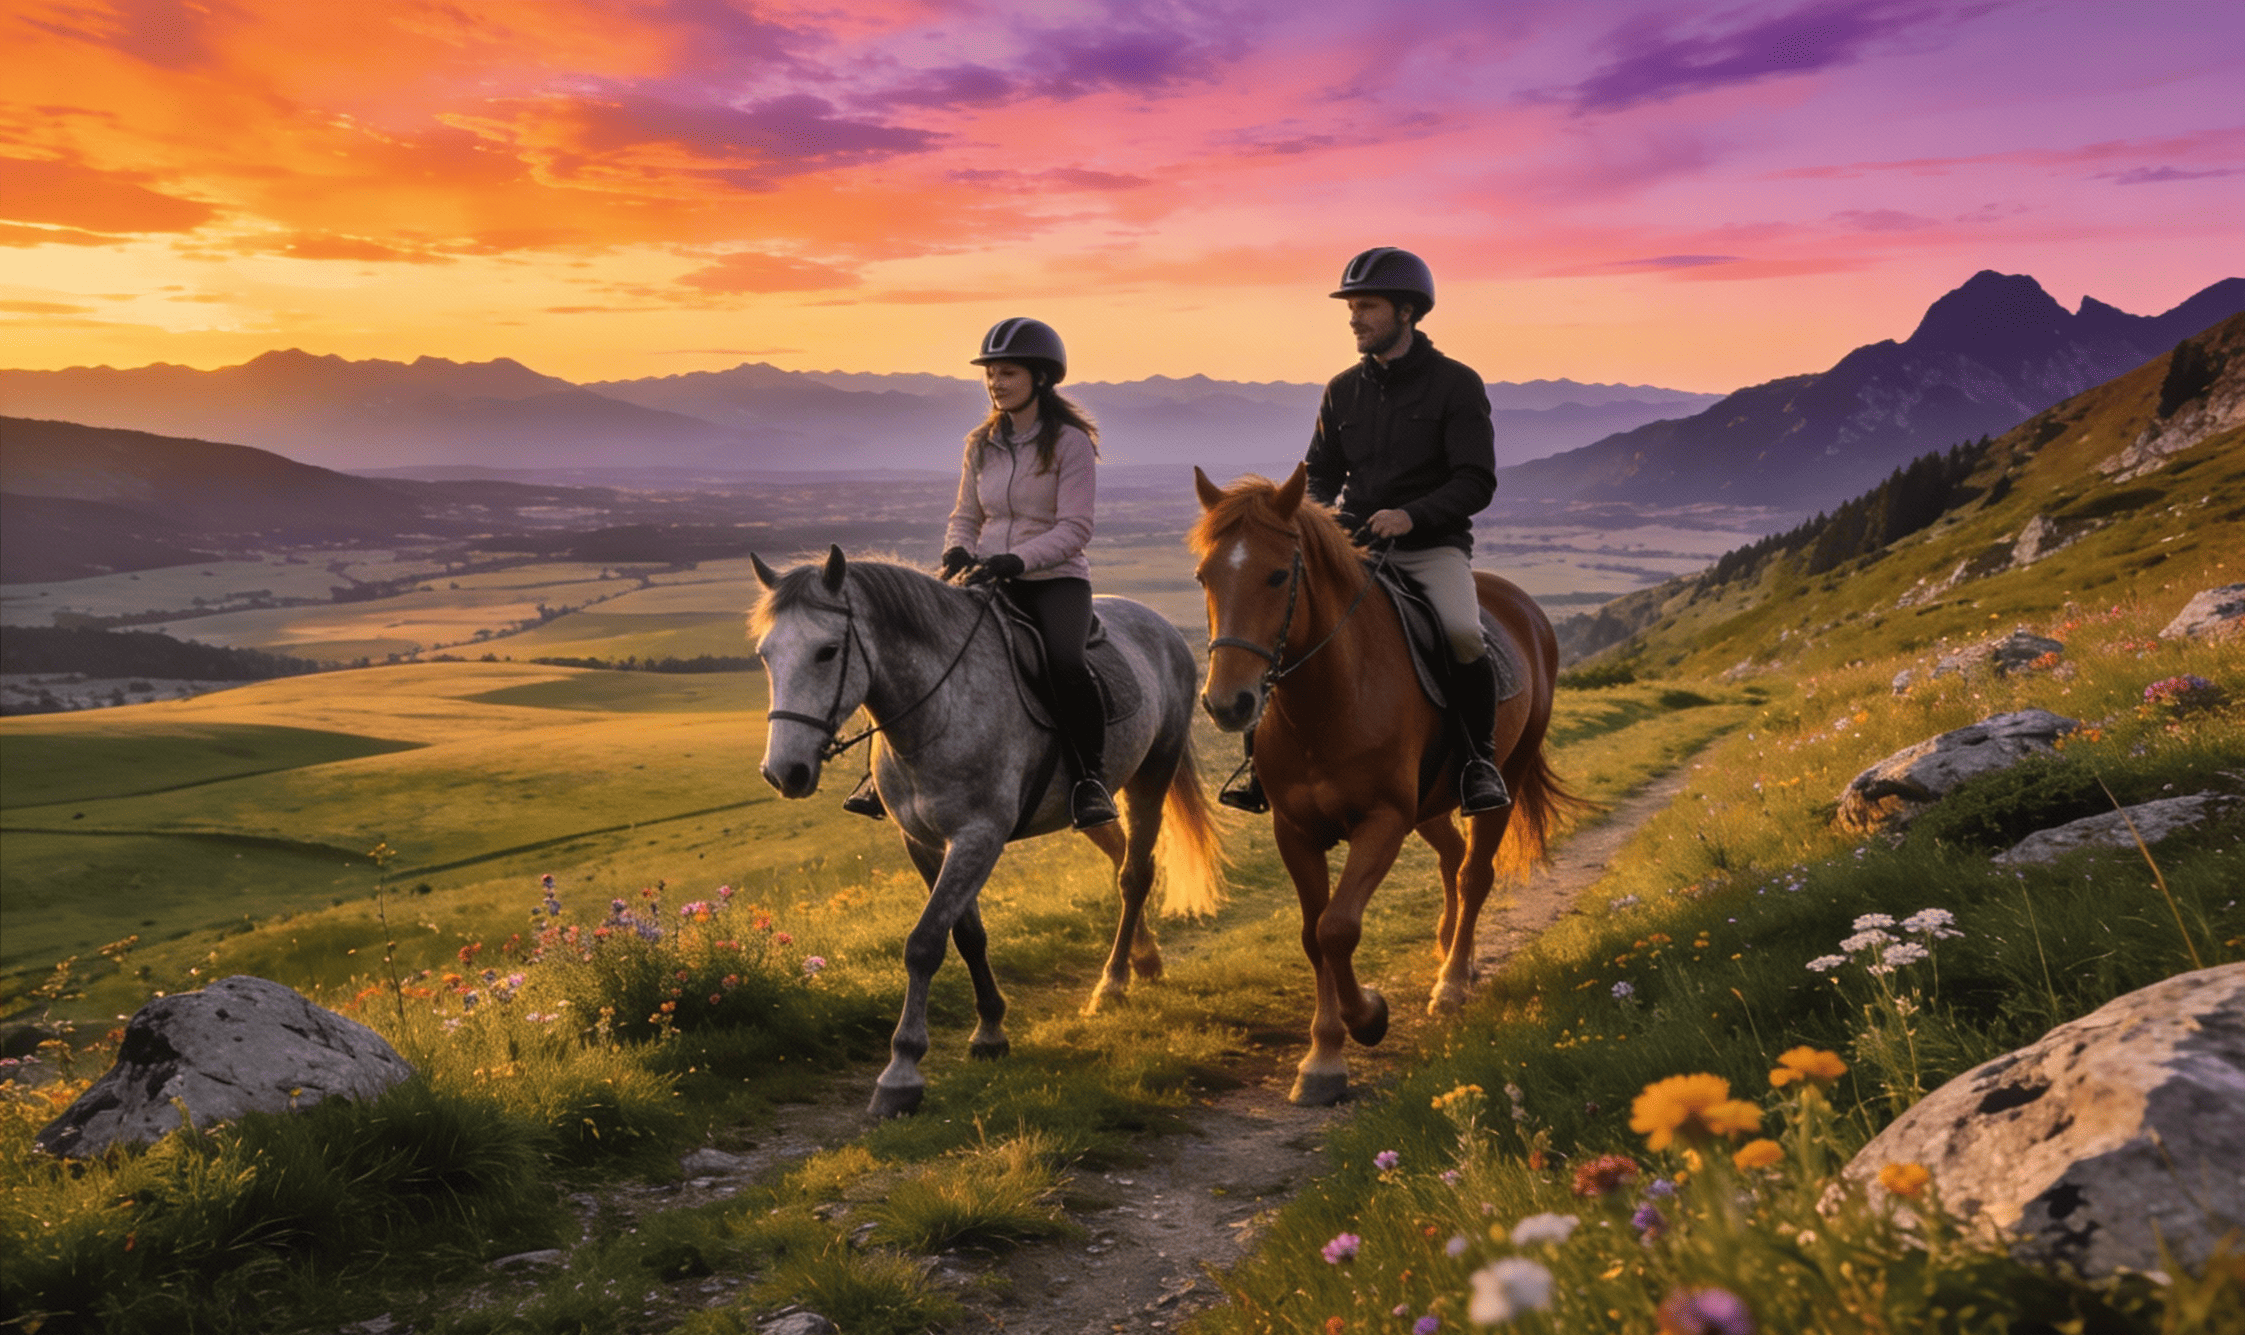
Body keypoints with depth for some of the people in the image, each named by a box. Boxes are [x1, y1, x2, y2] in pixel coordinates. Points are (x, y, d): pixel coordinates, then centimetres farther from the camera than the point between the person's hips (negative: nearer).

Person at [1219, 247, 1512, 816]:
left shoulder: (1456, 384, -3)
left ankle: (1480, 759, -9)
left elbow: (1476, 484, -9)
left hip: (1433, 545, -4)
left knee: (1462, 631, -32)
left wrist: (1410, 514, -25)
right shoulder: (1342, 390, 11)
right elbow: (1320, 472, 19)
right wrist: (1320, 513, -5)